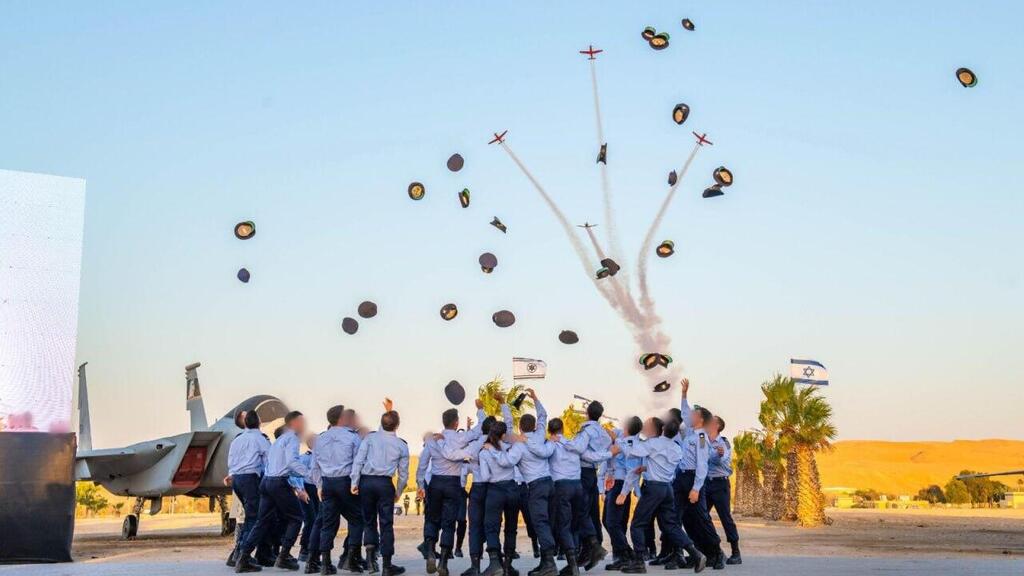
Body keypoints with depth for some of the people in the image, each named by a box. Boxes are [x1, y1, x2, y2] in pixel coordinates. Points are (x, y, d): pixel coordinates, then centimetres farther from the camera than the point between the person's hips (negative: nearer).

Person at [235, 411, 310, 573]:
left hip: (267, 481, 9)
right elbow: (292, 461, -19)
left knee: (263, 521, 8)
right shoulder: (291, 438, -3)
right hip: (279, 483, -8)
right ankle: (283, 557, -1)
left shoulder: (279, 440, 25)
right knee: (295, 517, 3)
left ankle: (243, 559, 1)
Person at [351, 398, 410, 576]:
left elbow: (358, 460, -4)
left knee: (369, 520, 16)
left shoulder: (370, 437, 3)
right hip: (385, 484, -1)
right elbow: (403, 473, 8)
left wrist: (354, 482, -1)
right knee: (386, 523, 4)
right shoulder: (402, 446, 5)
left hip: (366, 481, 1)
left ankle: (370, 549, -8)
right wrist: (398, 492, 20)